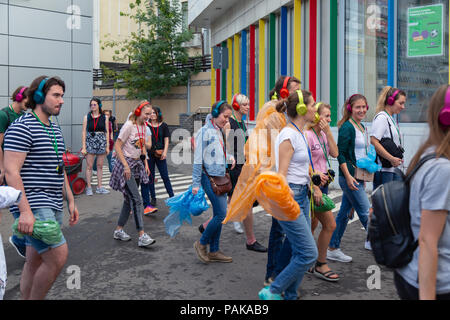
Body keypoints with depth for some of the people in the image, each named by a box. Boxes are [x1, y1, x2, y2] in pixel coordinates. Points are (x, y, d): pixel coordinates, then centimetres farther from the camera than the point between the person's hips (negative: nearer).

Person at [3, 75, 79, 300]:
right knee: (58, 256, -12)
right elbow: (11, 171, -17)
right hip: (33, 207, -9)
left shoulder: (55, 130, 16)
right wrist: (25, 211, -23)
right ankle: (34, 299, 8)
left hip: (53, 206, 9)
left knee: (35, 261, 14)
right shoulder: (22, 127, -11)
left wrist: (70, 201, 18)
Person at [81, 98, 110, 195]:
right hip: (90, 142, -1)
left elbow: (107, 132, 6)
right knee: (89, 166, -1)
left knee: (100, 166, 8)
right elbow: (83, 132, 1)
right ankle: (89, 187, 7)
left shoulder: (104, 117, 5)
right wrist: (83, 147, -6)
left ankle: (99, 187, 15)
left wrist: (107, 146, 1)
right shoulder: (87, 117, 4)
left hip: (102, 142, 1)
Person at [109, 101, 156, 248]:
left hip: (137, 164, 8)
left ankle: (119, 230, 23)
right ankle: (142, 236, -11)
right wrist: (126, 166, -20)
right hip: (126, 164, -8)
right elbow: (117, 146, -15)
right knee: (136, 200, -13)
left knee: (129, 199, 11)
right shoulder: (129, 125, -14)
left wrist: (145, 163, 11)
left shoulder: (143, 126, 9)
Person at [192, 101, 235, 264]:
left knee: (219, 215, 10)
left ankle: (214, 251, 21)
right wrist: (196, 184, -13)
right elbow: (198, 159, -12)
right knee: (221, 214, -9)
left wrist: (230, 156, 2)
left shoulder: (220, 131, 13)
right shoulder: (205, 131, -11)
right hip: (210, 177, -8)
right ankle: (202, 243, 12)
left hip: (220, 177, 9)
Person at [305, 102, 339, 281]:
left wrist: (328, 132, -2)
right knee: (330, 225, -6)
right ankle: (320, 266, 8)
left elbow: (335, 153, 3)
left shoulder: (323, 135, 12)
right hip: (312, 185, -9)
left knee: (312, 225, 15)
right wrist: (315, 188, -22)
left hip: (322, 184, 9)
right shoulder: (307, 135, -15)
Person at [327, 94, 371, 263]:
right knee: (365, 212, -2)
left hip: (358, 177, 9)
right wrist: (348, 176, -22)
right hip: (349, 176, -9)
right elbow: (340, 154, -16)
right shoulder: (347, 127, -12)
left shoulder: (362, 127, 15)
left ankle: (333, 249, 21)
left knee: (344, 213, 12)